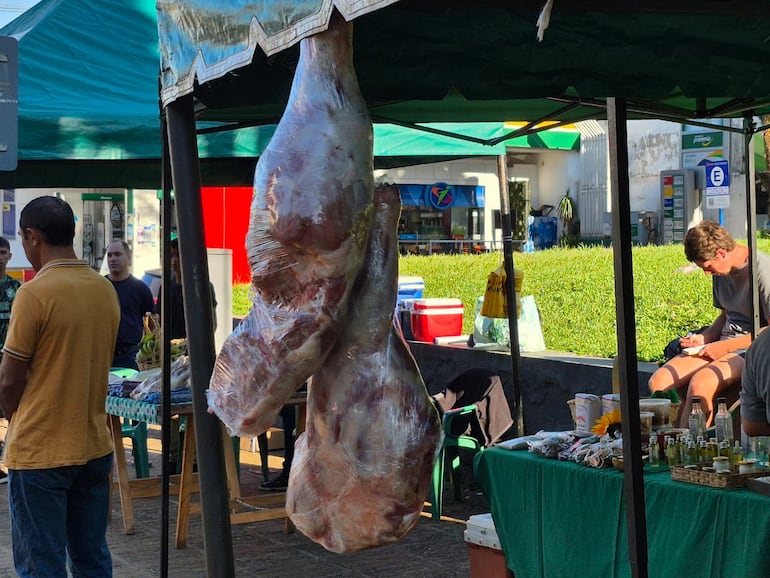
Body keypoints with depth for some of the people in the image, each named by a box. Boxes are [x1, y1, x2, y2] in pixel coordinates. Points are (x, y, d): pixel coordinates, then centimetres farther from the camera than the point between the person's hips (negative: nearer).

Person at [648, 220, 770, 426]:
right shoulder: (721, 271, 11)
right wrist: (704, 338, 6)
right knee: (658, 381, -13)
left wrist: (725, 347, -17)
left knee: (699, 385, -35)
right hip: (724, 344, 8)